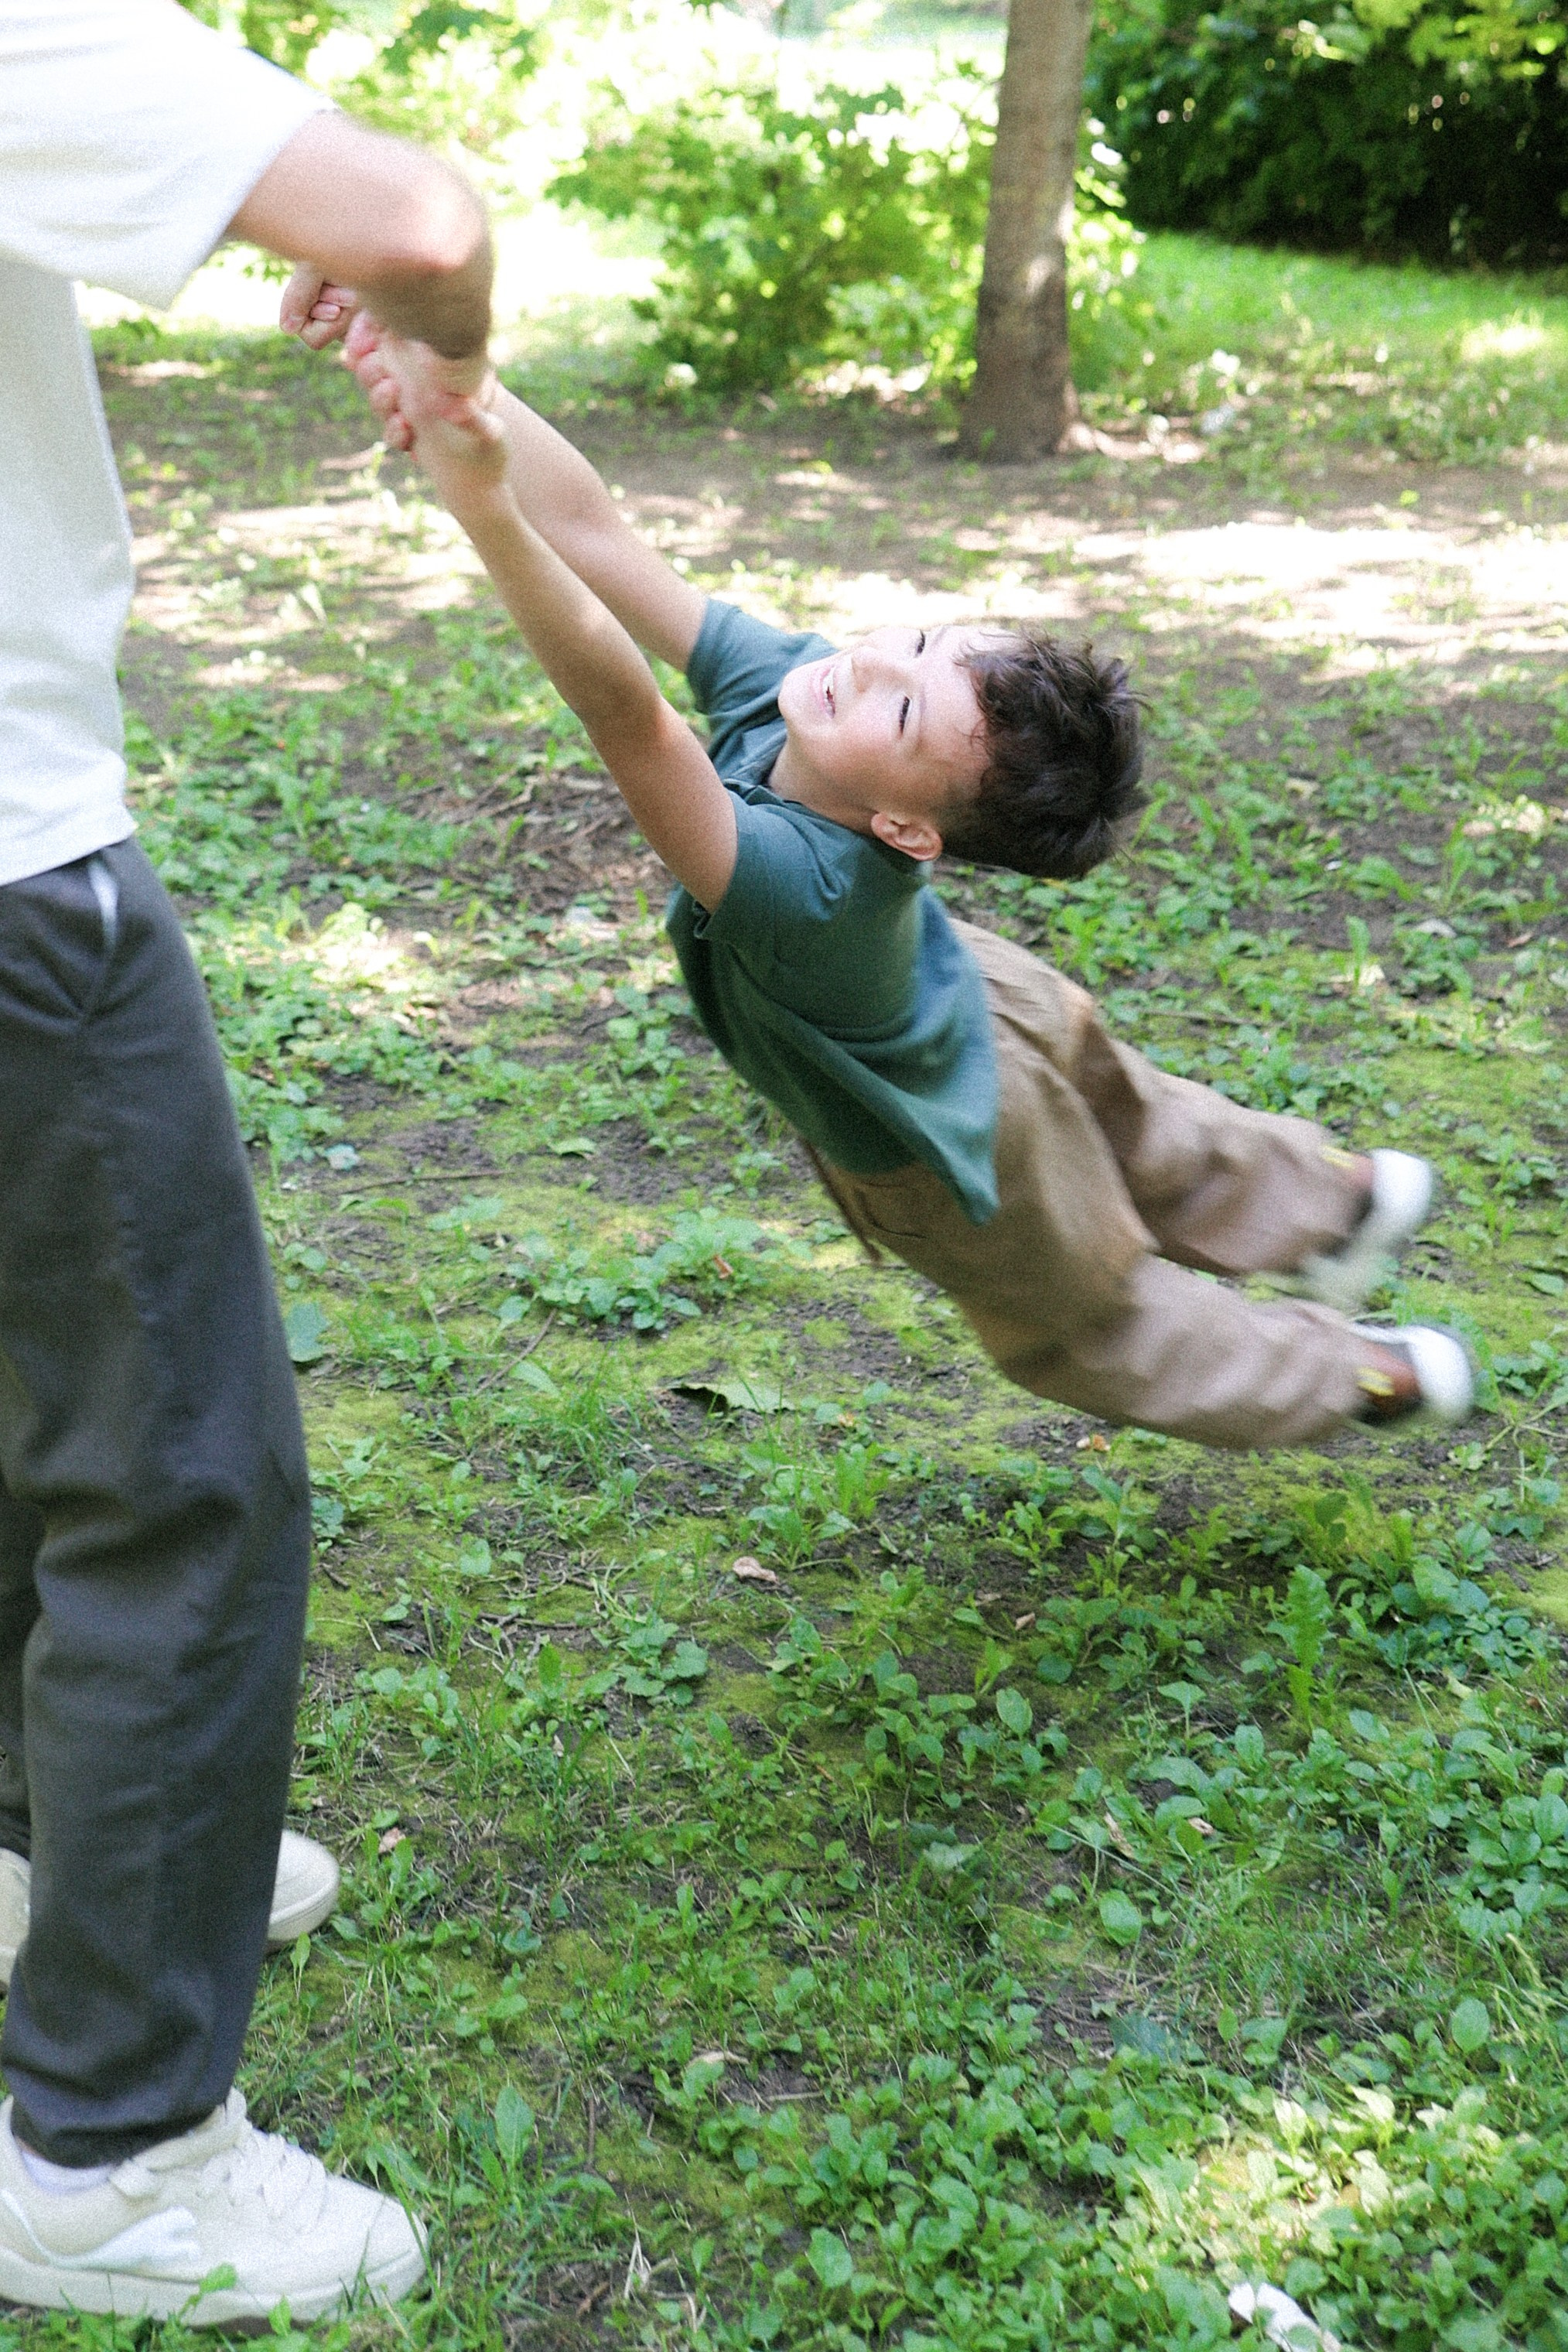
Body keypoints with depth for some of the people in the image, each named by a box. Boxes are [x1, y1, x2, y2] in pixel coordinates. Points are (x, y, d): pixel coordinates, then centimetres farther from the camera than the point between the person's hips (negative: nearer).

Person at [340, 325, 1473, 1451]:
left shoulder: (808, 887, -51)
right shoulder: (775, 679, -33)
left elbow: (627, 715, -66)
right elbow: (592, 530, -37)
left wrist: (480, 503, -77)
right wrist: (456, 372, -52)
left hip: (925, 1158, -5)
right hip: (957, 1006, 5)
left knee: (1091, 1320, 25)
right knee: (1145, 1135, 34)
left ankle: (1371, 1376, 46)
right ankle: (1341, 1190, 58)